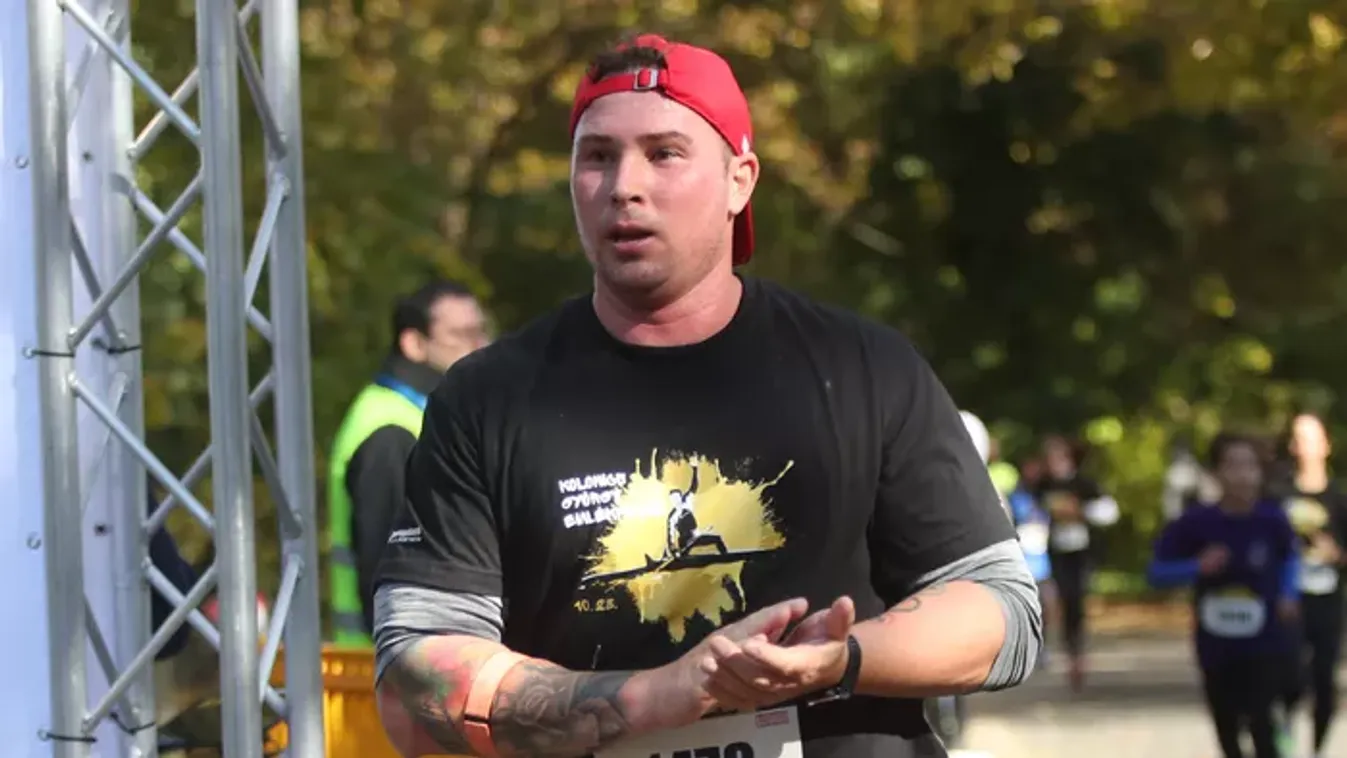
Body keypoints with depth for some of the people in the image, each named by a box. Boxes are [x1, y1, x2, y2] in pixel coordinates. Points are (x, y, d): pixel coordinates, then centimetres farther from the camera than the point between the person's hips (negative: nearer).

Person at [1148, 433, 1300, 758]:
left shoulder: (1272, 519, -11)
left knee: (1260, 724, -14)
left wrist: (1287, 596, -5)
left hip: (1264, 644, -1)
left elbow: (1289, 558, 11)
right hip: (1216, 646, 1)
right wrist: (1197, 567, -24)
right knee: (1227, 730, 16)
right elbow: (1157, 572, -7)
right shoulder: (1196, 523, -14)